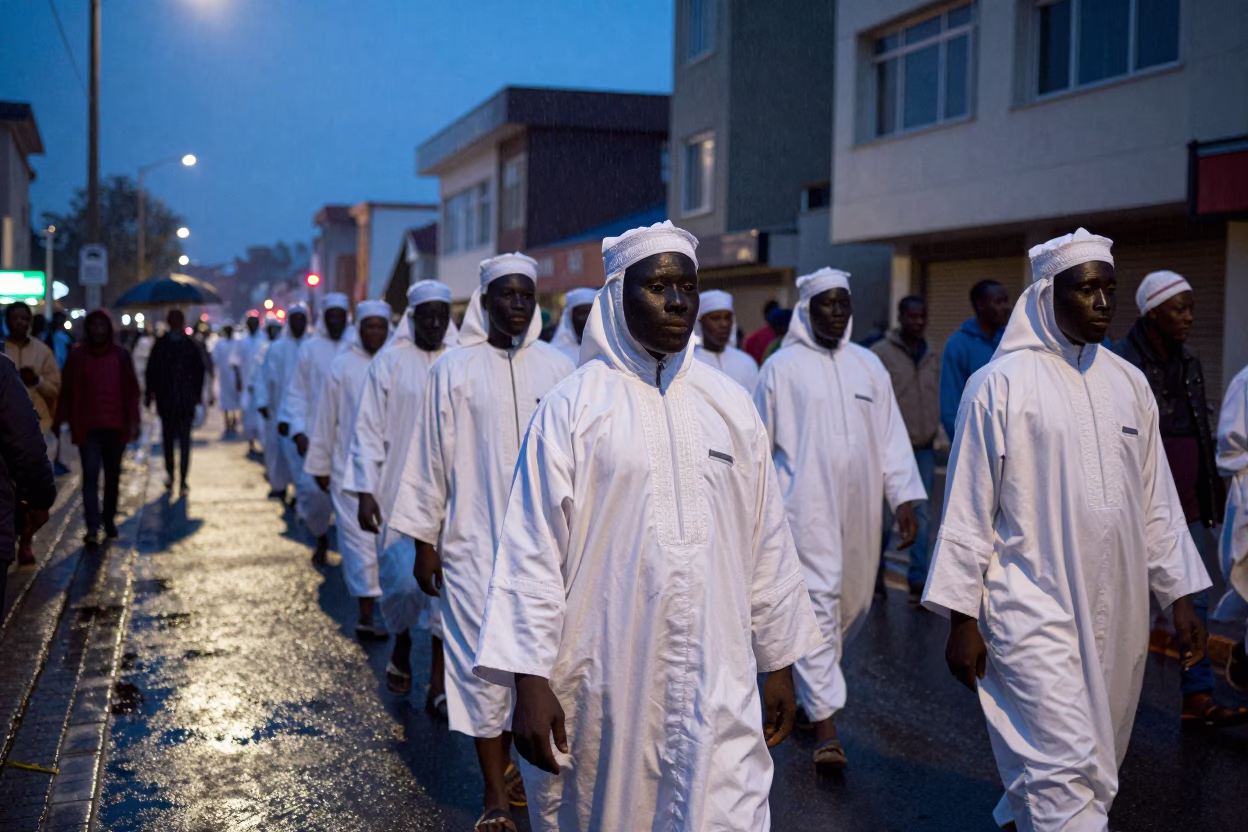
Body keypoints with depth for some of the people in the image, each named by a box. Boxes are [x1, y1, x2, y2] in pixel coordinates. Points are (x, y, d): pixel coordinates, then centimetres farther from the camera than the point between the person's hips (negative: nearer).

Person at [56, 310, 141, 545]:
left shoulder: (121, 355, 3)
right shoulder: (77, 355, 0)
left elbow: (131, 390, 4)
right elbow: (67, 391, 2)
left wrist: (133, 420, -2)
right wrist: (62, 420, 1)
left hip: (115, 426, 2)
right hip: (87, 427, -2)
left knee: (113, 476, 11)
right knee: (90, 476, -8)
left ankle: (109, 521, 24)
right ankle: (92, 528, -11)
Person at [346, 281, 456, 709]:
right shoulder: (389, 363, 0)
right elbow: (369, 430, 0)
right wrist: (365, 491, -6)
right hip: (401, 490, -2)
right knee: (404, 578, -4)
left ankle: (439, 684, 10)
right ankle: (401, 647, 29)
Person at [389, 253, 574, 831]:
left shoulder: (559, 369, 4)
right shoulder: (454, 370, 0)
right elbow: (432, 459, 3)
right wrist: (424, 541, 2)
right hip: (475, 541, -2)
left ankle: (511, 765, 30)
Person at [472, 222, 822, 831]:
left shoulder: (730, 405, 7)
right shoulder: (572, 407, -3)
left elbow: (766, 543, 11)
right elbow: (532, 549, -4)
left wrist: (778, 663, 13)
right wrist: (528, 678, -8)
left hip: (717, 684, 2)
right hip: (603, 683, -2)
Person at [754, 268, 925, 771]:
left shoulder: (868, 365, 11)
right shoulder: (782, 367, 0)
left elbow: (892, 436, 10)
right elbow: (760, 443, 4)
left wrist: (904, 498, 2)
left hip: (858, 506, 5)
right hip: (807, 507, -5)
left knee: (853, 602, 12)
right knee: (818, 604, -9)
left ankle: (814, 685, 37)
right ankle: (825, 725, -6)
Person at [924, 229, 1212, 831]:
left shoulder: (1128, 383, 9)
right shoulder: (999, 384, -6)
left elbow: (1155, 502, 14)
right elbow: (968, 509, -5)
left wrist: (1181, 596, 10)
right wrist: (961, 619, -6)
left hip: (1116, 611, 6)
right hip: (1033, 610, -6)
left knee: (1096, 755, 16)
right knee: (1065, 766, -9)